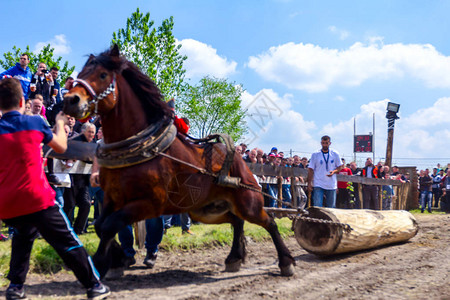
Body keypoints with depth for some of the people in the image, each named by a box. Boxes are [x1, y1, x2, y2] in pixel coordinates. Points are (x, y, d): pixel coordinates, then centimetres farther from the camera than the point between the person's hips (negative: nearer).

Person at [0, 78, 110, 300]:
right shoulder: (35, 122, 0)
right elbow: (61, 147, 15)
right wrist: (60, 123, 31)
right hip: (37, 200, -3)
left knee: (22, 237, 31)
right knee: (68, 243, 8)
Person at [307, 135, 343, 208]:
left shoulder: (335, 154, 5)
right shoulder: (315, 155, 1)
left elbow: (340, 167, 11)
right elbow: (310, 170, 2)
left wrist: (334, 171, -11)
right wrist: (309, 184, -4)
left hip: (331, 185, 2)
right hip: (318, 185, -2)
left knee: (331, 207, 9)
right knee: (317, 207, -8)